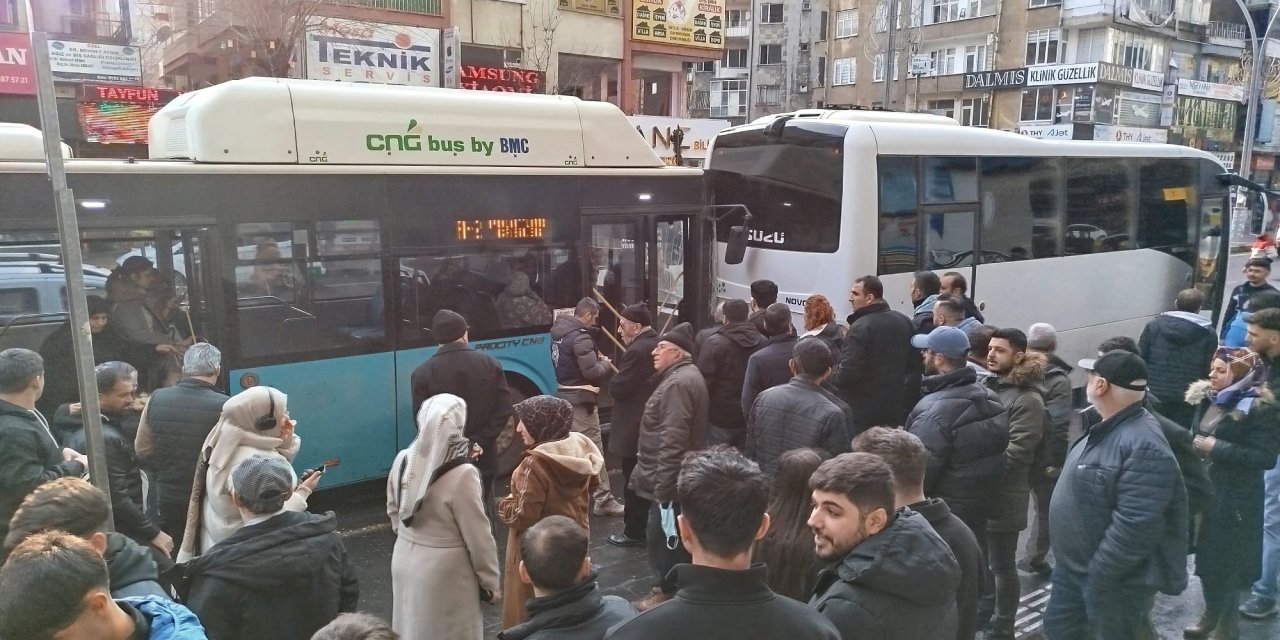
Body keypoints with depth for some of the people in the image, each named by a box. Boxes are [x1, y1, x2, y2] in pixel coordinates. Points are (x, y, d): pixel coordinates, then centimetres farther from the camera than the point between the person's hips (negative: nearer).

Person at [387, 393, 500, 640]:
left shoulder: (403, 461, -6)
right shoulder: (462, 475, -25)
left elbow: (394, 512, 10)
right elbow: (478, 536, -17)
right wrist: (490, 582, -5)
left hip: (405, 563, 6)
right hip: (445, 572, -6)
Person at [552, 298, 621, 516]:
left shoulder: (559, 332, 8)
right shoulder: (580, 338, -21)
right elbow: (592, 372, -23)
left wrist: (594, 356, 9)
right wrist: (606, 363, -4)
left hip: (564, 396, 9)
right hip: (579, 400, -9)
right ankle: (603, 500, 6)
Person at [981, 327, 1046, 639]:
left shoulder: (1028, 399, -16)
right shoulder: (987, 385, 8)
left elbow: (1015, 452, -21)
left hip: (1003, 496, -7)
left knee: (1002, 565, 8)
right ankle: (984, 607, 40)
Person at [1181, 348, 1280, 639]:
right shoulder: (1207, 398, 5)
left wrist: (1217, 448, -21)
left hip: (1234, 498, -6)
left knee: (1226, 562, 4)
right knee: (1206, 556, 15)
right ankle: (1211, 615, 34)